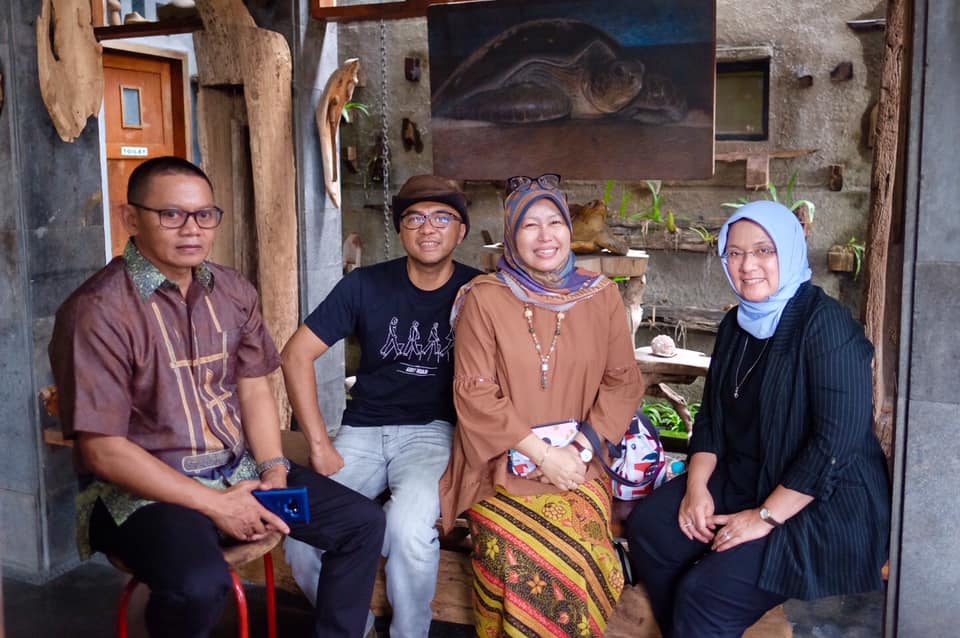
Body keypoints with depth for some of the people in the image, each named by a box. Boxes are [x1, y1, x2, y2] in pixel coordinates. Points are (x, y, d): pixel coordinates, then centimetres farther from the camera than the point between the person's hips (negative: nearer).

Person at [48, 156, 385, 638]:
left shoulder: (233, 292, 5)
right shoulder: (97, 311, -17)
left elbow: (254, 389, 9)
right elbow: (104, 450, -18)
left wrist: (273, 471, -8)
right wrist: (215, 504, -19)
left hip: (239, 468, 7)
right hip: (144, 489, -6)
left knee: (363, 522, -3)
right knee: (200, 585, -35)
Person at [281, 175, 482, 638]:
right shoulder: (365, 285, 0)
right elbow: (296, 355, 0)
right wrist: (319, 444, -6)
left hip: (433, 430, -2)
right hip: (363, 431, 2)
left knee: (410, 527, -33)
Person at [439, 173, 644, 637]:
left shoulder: (601, 295, 6)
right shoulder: (484, 298, -2)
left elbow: (623, 381, 7)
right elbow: (474, 394, -7)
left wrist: (581, 447, -7)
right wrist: (541, 453, -14)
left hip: (577, 465, 2)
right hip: (504, 464, -1)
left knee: (580, 557, -25)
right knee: (516, 557, -25)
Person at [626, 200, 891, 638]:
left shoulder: (824, 322, -17)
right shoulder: (737, 324, 8)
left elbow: (838, 440, -22)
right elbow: (712, 416, 11)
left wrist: (767, 516, -21)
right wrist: (696, 486, -4)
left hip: (825, 503, -8)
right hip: (744, 480, 8)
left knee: (704, 594, -22)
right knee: (648, 526, -7)